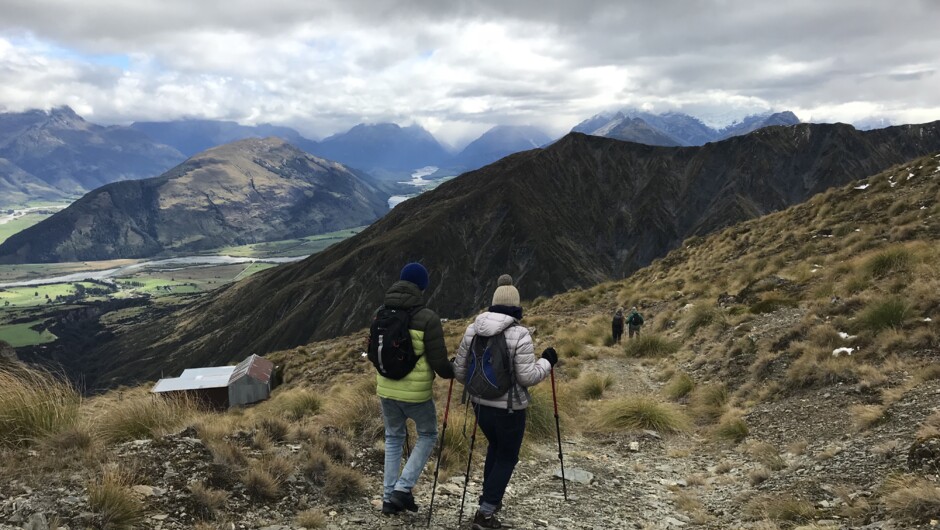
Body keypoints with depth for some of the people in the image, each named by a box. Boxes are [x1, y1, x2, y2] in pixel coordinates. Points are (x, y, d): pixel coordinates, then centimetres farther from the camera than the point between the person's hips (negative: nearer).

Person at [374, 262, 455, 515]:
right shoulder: (428, 318, -17)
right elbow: (439, 362, -15)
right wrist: (452, 372, 7)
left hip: (386, 389, 5)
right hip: (416, 393, -4)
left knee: (393, 439, 22)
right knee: (428, 436, 19)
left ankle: (389, 497, 24)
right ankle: (403, 488, 8)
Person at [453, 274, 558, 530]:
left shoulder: (473, 329, -1)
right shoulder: (519, 334, -17)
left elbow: (459, 370, 4)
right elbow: (527, 377, -16)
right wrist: (546, 361, 0)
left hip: (480, 403, 5)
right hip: (509, 407, -5)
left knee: (495, 446, 29)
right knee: (507, 457, 12)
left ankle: (490, 498, 36)